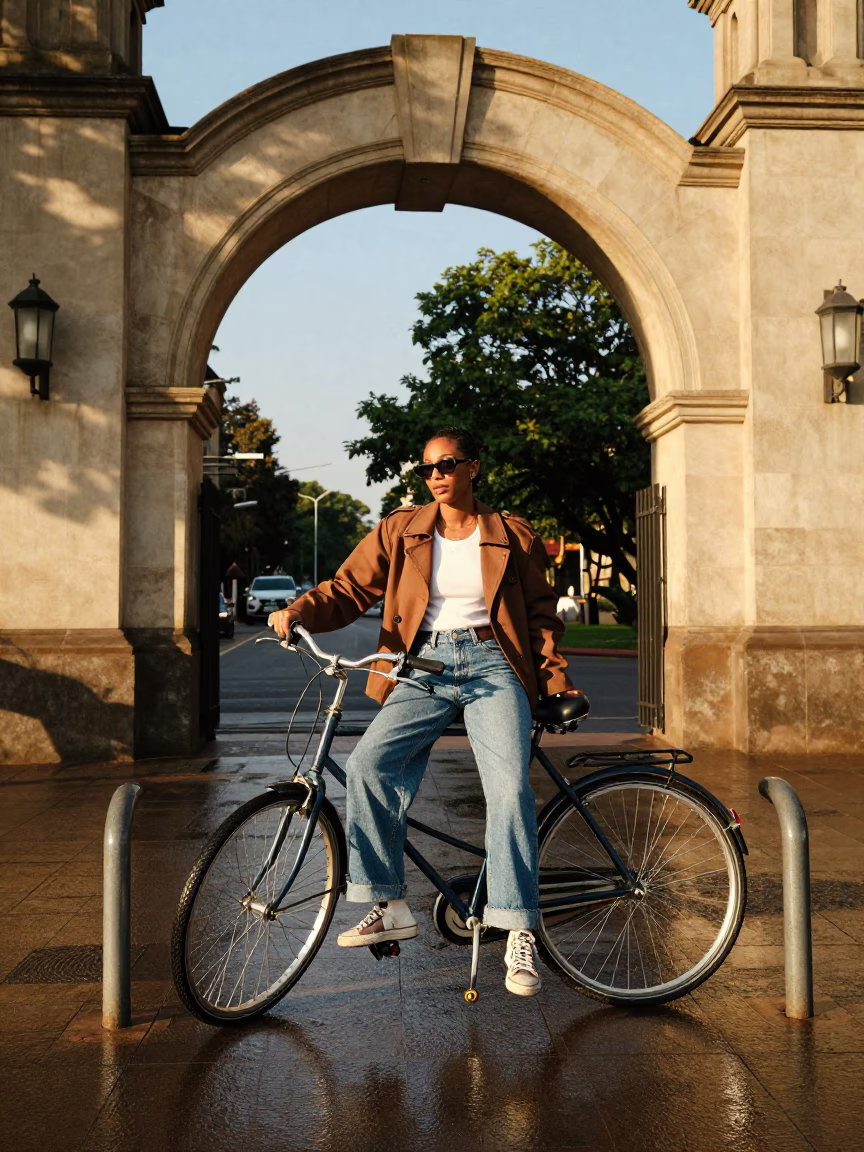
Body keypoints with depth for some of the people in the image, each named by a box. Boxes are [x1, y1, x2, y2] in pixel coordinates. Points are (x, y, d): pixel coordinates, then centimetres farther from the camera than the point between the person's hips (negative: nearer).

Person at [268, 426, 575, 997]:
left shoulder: (513, 537, 10)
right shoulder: (400, 531, 11)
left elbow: (540, 614, 15)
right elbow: (350, 588, 6)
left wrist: (558, 682, 5)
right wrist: (298, 612, -13)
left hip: (491, 667, -2)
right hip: (425, 668, 2)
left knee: (510, 788, -22)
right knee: (368, 763, -22)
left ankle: (519, 932, -15)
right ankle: (391, 906, -11)